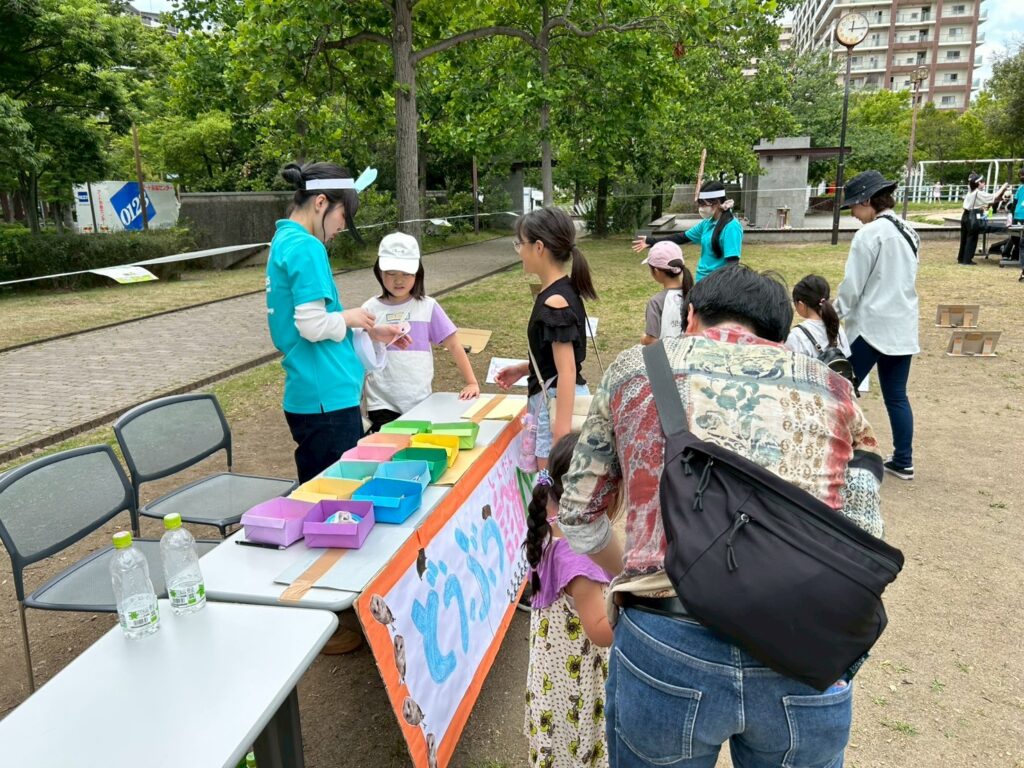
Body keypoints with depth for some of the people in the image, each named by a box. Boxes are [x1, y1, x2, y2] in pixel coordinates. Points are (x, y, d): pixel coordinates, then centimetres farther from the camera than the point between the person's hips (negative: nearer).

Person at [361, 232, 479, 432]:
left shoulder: (427, 306, 0)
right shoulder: (370, 309, 1)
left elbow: (453, 346, 2)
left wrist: (472, 383, -3)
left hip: (420, 404, 0)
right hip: (383, 406, 0)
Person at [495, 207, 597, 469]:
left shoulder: (555, 302, -21)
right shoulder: (564, 291, 8)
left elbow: (567, 371, -23)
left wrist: (562, 433, -22)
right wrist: (523, 369, 15)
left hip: (558, 401, -10)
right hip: (561, 399, 10)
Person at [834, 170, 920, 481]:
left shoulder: (869, 234, -14)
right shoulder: (908, 232, 11)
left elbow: (852, 285, -13)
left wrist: (835, 315, 0)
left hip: (871, 326, -8)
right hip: (903, 326, 8)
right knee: (897, 396, 12)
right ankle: (903, 462, 17)